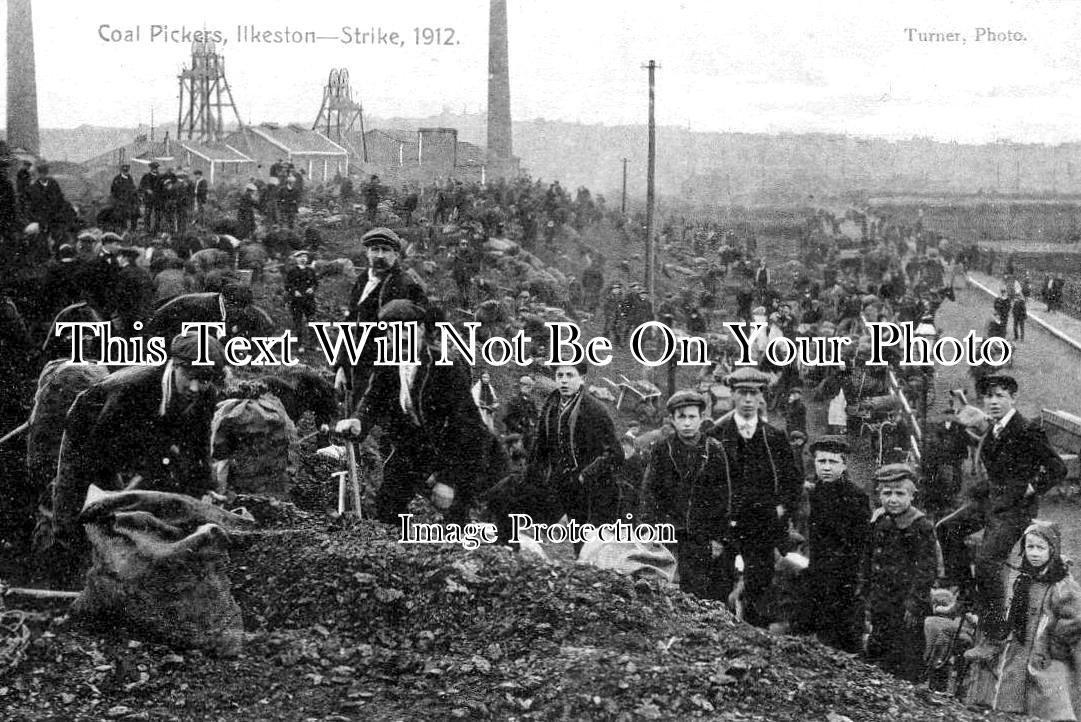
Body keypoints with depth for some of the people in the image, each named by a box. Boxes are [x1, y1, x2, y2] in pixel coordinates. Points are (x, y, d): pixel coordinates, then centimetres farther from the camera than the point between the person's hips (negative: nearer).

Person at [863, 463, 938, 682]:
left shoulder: (921, 526, -12)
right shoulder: (877, 522, 6)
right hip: (881, 604, 6)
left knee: (908, 662, 1)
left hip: (907, 605, -6)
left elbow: (927, 569, -13)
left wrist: (914, 603, -17)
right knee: (877, 653, 12)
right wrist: (867, 597, 11)